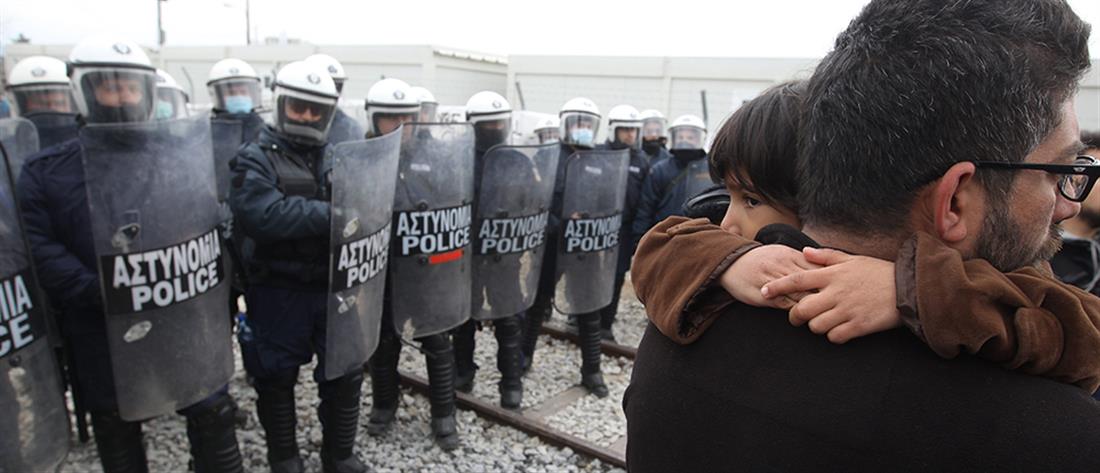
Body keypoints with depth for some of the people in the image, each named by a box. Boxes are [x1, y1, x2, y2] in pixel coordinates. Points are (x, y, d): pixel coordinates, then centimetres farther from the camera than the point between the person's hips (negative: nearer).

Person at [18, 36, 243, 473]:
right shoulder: (46, 171, 2)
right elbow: (39, 248, -7)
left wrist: (213, 297, -13)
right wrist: (93, 291, -20)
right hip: (101, 328, 1)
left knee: (212, 411, 5)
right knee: (115, 423, 18)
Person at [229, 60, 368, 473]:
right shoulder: (256, 161, -8)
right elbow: (264, 216, -26)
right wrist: (330, 213, -25)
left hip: (333, 285, 4)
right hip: (278, 292, -3)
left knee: (345, 373, 12)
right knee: (276, 378, 12)